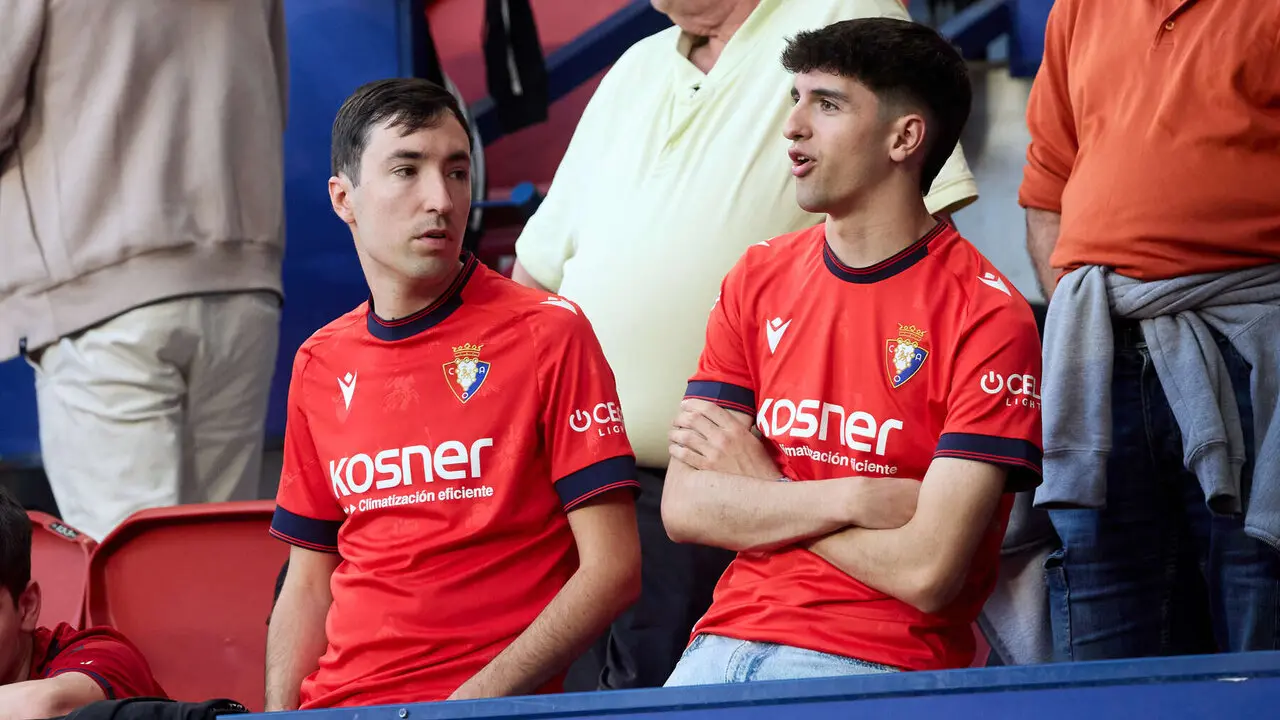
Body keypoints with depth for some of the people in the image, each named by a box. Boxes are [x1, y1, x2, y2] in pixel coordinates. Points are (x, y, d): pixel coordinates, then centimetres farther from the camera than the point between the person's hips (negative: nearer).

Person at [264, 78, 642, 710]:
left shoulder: (548, 334, 0)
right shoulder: (319, 364, 16)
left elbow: (611, 570, -4)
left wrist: (473, 703, -13)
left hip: (494, 709, -5)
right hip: (333, 706, 5)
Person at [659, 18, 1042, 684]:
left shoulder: (985, 316, -7)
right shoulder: (758, 279, 12)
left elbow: (928, 572, -14)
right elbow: (684, 508, 3)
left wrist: (760, 490, -2)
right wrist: (855, 498, -11)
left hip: (881, 668, -5)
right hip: (724, 646, 5)